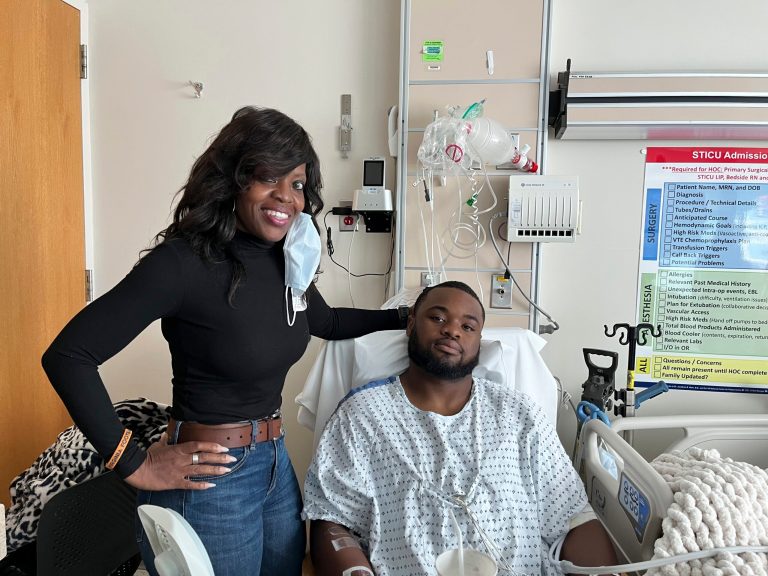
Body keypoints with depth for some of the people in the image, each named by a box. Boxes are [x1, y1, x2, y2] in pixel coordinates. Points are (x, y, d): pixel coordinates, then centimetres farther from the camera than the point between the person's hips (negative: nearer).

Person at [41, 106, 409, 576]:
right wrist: (135, 466, -19)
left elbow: (324, 322, 20)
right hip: (208, 480, -7)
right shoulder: (185, 262, -21)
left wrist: (402, 318, 16)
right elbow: (67, 355, -21)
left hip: (275, 463, 7)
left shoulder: (288, 258, 0)